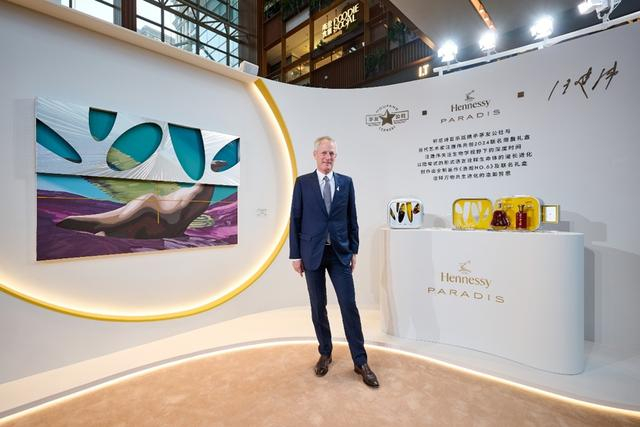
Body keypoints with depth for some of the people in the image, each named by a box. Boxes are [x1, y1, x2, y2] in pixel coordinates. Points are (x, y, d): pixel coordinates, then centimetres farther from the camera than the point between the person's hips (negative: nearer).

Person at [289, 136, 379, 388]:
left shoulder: (346, 182, 5)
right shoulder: (303, 182, 1)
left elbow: (352, 219, 7)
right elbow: (295, 220, -1)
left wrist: (354, 251, 5)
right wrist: (295, 255, -3)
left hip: (340, 253, 1)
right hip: (312, 253, 0)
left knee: (349, 306, 2)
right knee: (318, 307, 10)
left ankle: (360, 361, 17)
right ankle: (325, 353, 31)